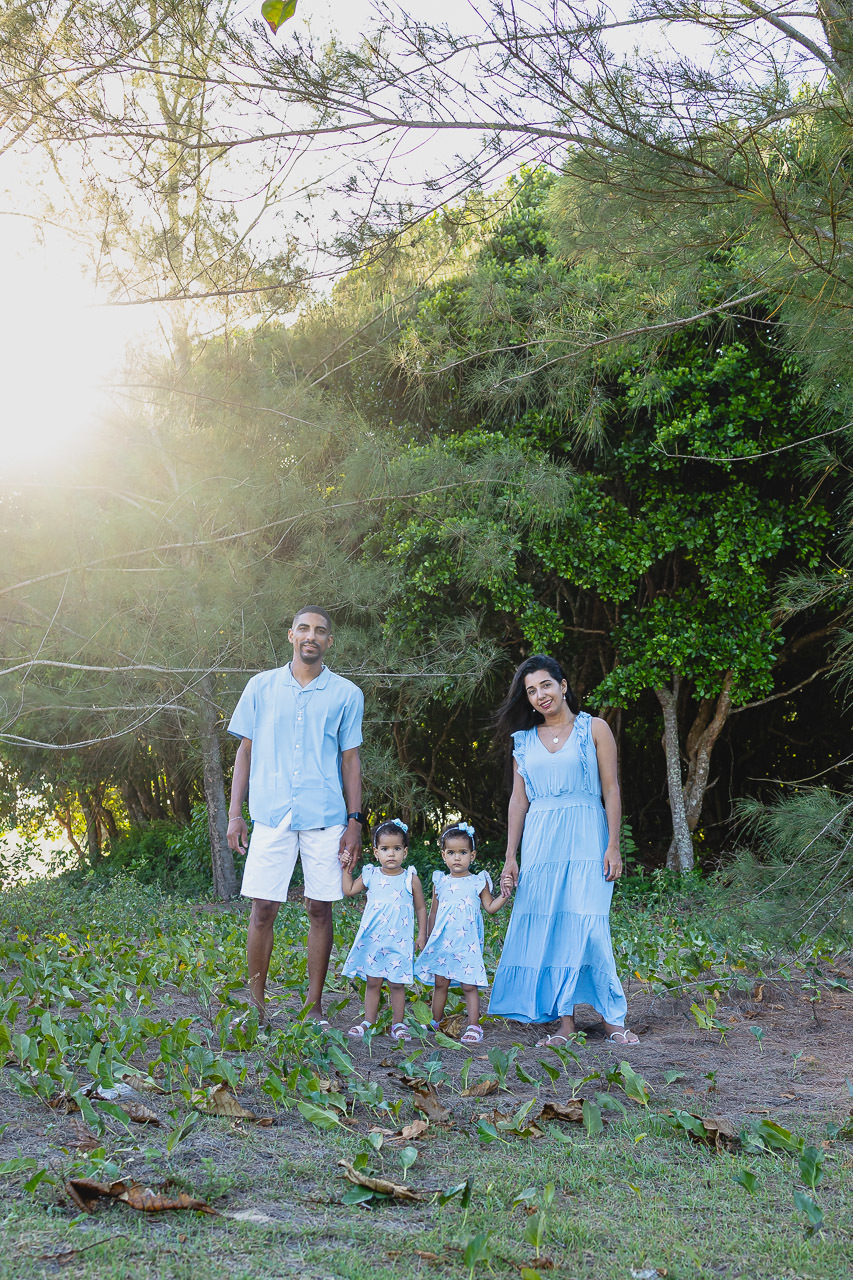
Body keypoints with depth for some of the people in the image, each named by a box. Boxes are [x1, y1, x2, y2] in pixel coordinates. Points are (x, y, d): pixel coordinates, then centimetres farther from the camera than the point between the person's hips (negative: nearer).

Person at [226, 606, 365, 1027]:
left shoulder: (346, 694, 7)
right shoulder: (262, 686, 8)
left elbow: (350, 759, 9)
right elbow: (245, 751, 10)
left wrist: (354, 822, 2)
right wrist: (234, 814, 4)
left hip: (325, 818, 0)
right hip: (272, 815, 0)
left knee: (320, 909, 3)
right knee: (263, 908, -1)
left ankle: (314, 1005, 13)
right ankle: (255, 1003, 11)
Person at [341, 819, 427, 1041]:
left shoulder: (410, 878, -1)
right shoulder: (370, 875, 4)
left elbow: (421, 908, 5)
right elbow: (349, 890, 16)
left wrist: (422, 934, 2)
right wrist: (346, 869, 8)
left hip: (400, 942, -2)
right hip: (372, 940, 2)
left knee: (397, 984, 3)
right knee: (372, 982, 7)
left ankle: (398, 1023, 13)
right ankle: (369, 1021, 16)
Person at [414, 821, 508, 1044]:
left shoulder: (478, 882, 3)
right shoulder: (440, 882, 8)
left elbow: (490, 908, 4)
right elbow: (433, 913, 15)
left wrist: (504, 896, -11)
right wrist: (429, 940, 16)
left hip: (467, 943, -2)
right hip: (442, 941, 3)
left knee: (469, 985, -4)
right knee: (440, 983, 7)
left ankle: (473, 1026, 0)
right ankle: (436, 1022, 20)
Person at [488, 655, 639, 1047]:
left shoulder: (594, 729, 3)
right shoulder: (524, 740, 12)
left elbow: (611, 790, 0)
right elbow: (519, 799, 12)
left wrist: (613, 846, -7)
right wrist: (510, 857, 7)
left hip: (585, 838, -3)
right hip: (540, 842, 4)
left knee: (587, 926, -10)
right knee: (546, 928, -1)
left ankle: (612, 1016, 1)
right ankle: (564, 1021, 4)